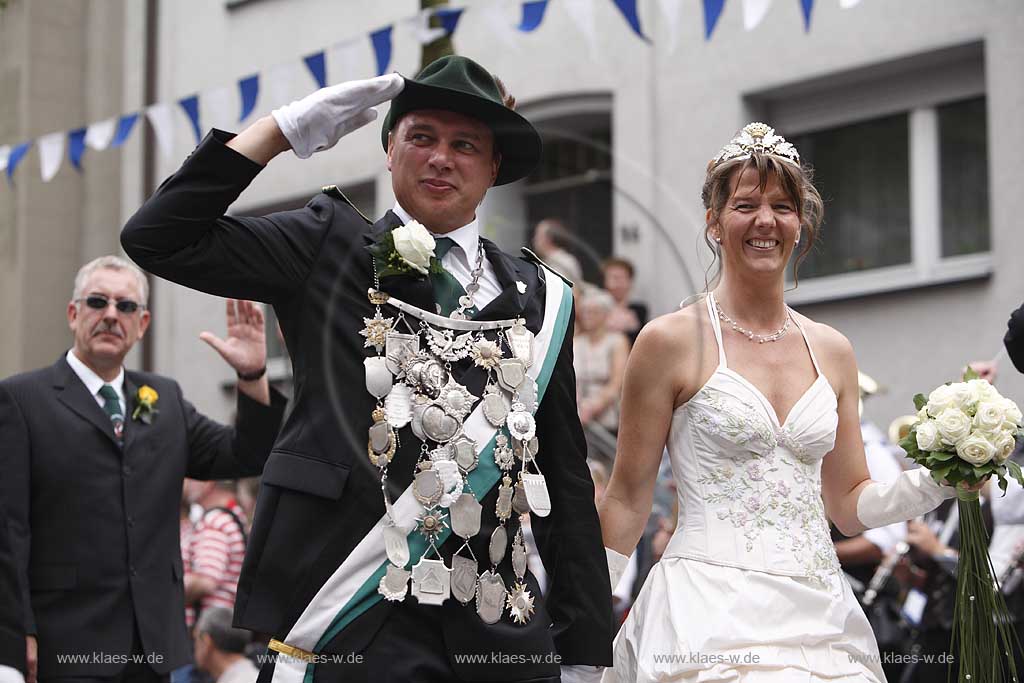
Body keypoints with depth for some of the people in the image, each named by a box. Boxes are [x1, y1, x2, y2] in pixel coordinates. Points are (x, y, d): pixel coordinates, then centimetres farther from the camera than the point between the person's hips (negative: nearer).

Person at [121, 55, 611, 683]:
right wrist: (285, 130, -5)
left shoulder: (541, 298, 12)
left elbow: (566, 479, 11)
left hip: (499, 631, 3)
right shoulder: (329, 246, 6)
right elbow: (159, 239, -5)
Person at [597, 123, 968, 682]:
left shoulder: (832, 351, 11)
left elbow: (849, 505, 16)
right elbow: (627, 500, 1)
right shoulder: (671, 341, -2)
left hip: (820, 614, 4)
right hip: (709, 614, -4)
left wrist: (939, 480, 0)